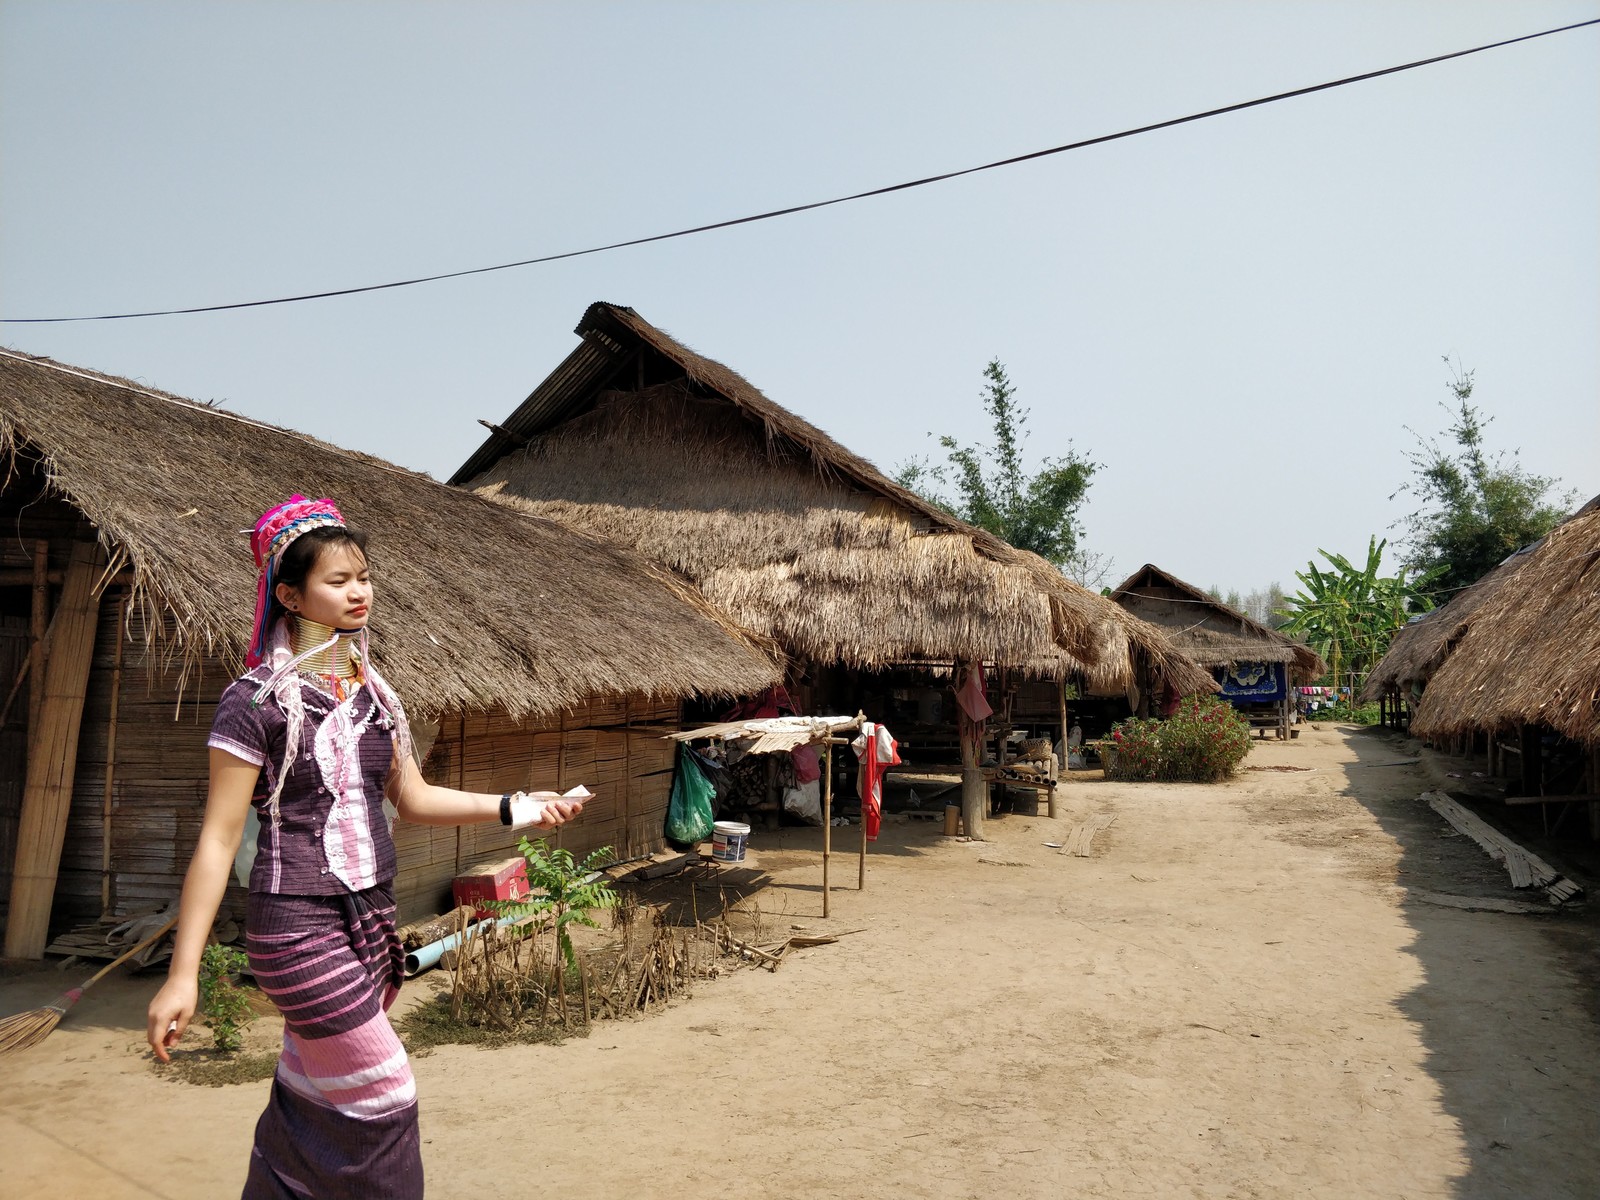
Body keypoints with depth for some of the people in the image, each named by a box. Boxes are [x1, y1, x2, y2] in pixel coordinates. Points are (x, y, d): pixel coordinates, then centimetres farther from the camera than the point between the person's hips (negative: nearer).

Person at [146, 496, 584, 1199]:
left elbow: (413, 799, 13)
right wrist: (183, 974, -13)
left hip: (371, 921, 6)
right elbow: (217, 838, -12)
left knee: (308, 1104, 16)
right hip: (298, 928, -6)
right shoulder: (256, 699, -12)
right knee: (385, 1099, -1)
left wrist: (514, 808, 2)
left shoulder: (371, 691, 8)